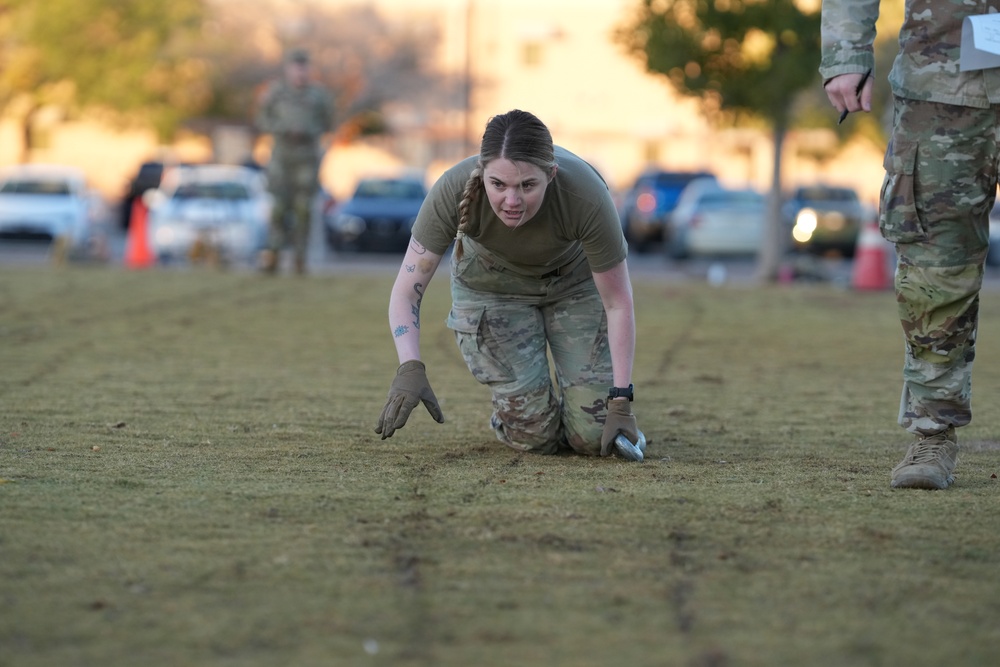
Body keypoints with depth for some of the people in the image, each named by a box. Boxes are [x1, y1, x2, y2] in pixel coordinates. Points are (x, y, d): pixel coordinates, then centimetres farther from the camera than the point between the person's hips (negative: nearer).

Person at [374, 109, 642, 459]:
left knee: (595, 438, -8)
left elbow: (618, 302, -23)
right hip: (491, 283, 0)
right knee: (534, 437, -10)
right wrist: (410, 369, -44)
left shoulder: (587, 197, -37)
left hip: (575, 279, 0)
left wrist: (621, 403, -25)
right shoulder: (454, 191, -36)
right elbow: (406, 291, -27)